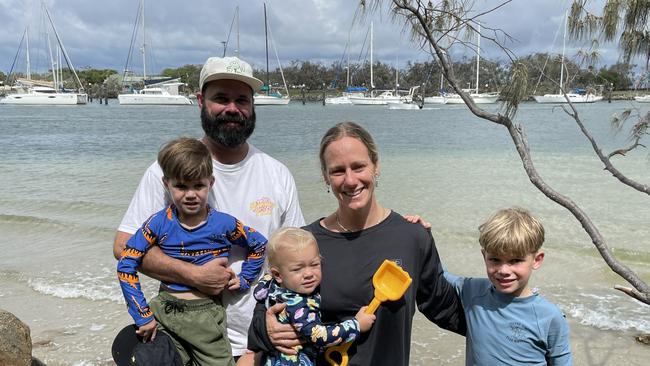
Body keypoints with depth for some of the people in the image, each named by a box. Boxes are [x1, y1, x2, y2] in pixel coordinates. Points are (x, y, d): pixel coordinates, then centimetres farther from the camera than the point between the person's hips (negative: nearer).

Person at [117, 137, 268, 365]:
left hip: (207, 313, 0)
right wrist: (142, 315, -7)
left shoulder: (223, 224, -8)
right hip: (165, 311, 0)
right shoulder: (159, 223, -8)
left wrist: (244, 280, 2)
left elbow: (259, 245, 9)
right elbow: (126, 265, -5)